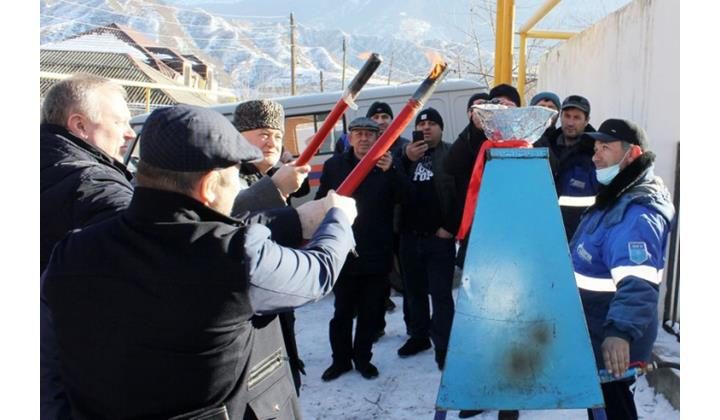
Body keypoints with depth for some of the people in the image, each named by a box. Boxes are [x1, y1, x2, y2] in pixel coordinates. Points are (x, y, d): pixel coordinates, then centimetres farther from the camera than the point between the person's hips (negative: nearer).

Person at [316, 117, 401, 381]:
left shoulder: (388, 165, 0)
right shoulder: (334, 165, 3)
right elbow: (321, 203, 5)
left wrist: (391, 172, -25)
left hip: (377, 253, 0)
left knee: (370, 312, 12)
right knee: (343, 311, 9)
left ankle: (363, 358, 30)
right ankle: (340, 359, 27)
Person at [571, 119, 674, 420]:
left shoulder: (638, 212, -26)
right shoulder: (616, 195, 9)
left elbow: (638, 281, -41)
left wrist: (620, 331, -54)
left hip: (612, 344, -10)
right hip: (595, 331, 10)